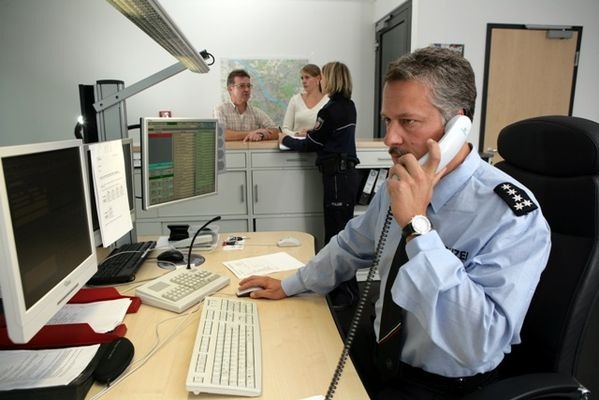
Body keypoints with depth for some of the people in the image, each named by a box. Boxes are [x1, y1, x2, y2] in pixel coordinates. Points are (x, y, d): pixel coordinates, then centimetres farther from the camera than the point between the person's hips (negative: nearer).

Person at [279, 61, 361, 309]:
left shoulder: (331, 109, -13)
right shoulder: (348, 106, 14)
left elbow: (310, 145, -8)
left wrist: (285, 140, 6)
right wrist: (315, 131, 24)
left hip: (337, 174, -10)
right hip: (346, 171, 10)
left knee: (338, 232, -3)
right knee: (339, 231, 14)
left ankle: (348, 291, 7)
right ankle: (338, 286, 24)